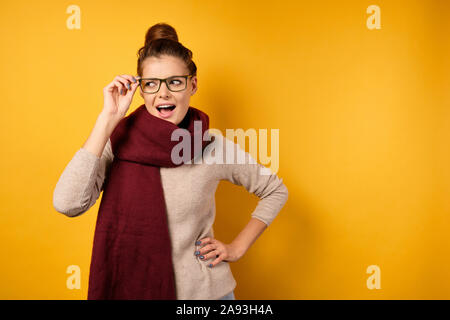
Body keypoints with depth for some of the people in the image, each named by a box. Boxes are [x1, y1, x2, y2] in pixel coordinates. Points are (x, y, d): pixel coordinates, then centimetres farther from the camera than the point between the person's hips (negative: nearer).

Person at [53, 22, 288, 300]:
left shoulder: (215, 148, -10)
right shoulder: (118, 141, -12)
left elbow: (275, 191, 4)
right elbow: (67, 203, -28)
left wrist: (237, 248, -3)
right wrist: (109, 118, -25)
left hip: (204, 290, 0)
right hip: (135, 287, 0)